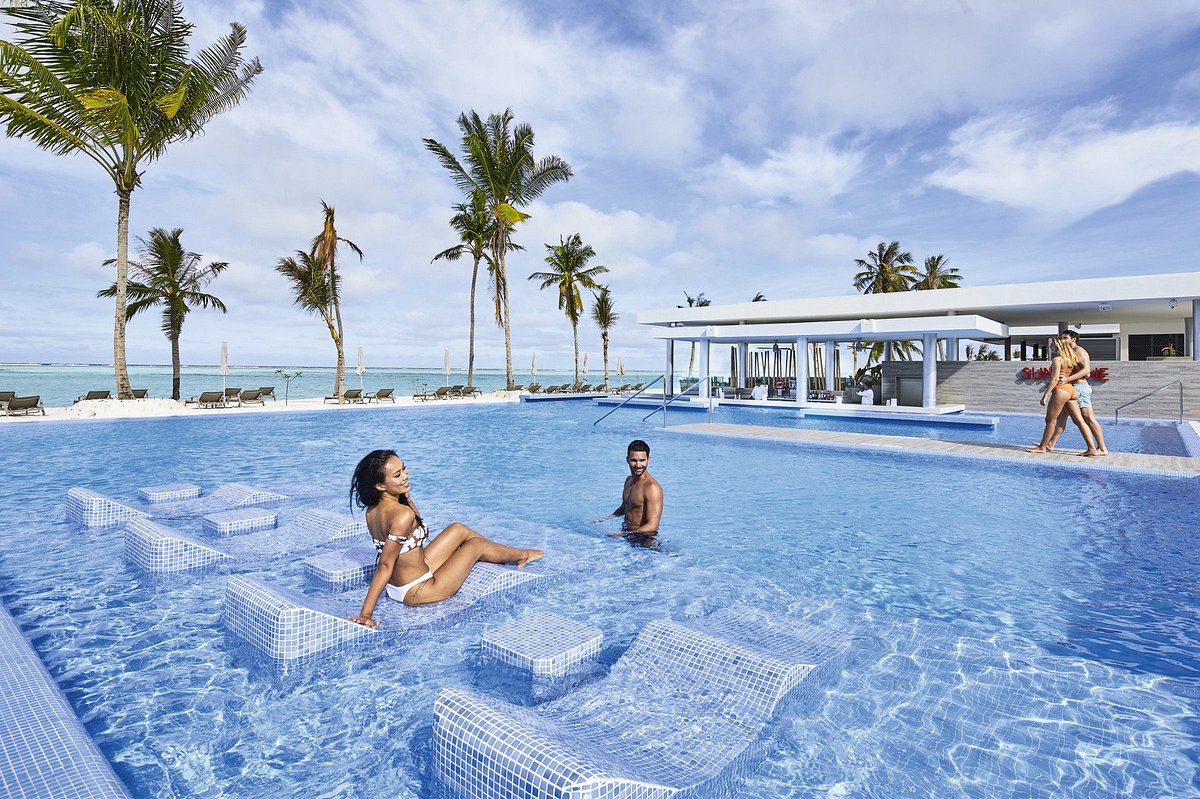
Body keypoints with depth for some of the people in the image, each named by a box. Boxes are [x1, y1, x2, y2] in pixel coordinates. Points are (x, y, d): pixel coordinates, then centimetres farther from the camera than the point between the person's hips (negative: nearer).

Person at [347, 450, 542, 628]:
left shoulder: (373, 508, -4)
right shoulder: (402, 514, -33)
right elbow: (385, 565, -30)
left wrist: (406, 495, -2)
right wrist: (365, 614, -27)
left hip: (395, 587, 9)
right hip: (415, 592, -9)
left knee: (458, 529, 17)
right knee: (476, 545, 9)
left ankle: (512, 552, 38)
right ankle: (523, 556, 39)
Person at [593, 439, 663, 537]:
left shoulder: (652, 487, -19)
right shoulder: (629, 480, 9)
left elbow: (652, 527, -24)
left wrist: (621, 535, -27)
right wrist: (607, 518, 13)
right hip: (626, 533, 8)